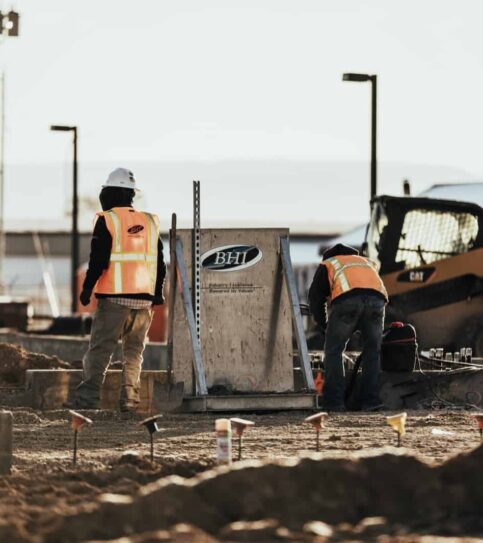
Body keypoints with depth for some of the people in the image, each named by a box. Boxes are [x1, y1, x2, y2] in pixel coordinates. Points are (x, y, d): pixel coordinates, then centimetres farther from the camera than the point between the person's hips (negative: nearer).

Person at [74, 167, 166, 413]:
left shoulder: (106, 221, -6)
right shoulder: (150, 222, 10)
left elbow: (99, 259, -11)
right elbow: (160, 262, 14)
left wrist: (87, 287, -1)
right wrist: (157, 293, 23)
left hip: (114, 299, -4)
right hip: (144, 299, 4)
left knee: (99, 349, -2)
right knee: (134, 351, 11)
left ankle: (88, 397, -10)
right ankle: (129, 399, 5)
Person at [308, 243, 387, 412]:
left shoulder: (327, 265, 33)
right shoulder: (366, 262, 43)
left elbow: (315, 297, 21)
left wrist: (324, 324, 34)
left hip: (347, 300, -3)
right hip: (376, 299, 3)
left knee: (334, 351, 8)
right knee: (372, 351, 15)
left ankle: (334, 401, 1)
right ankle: (370, 400, 6)